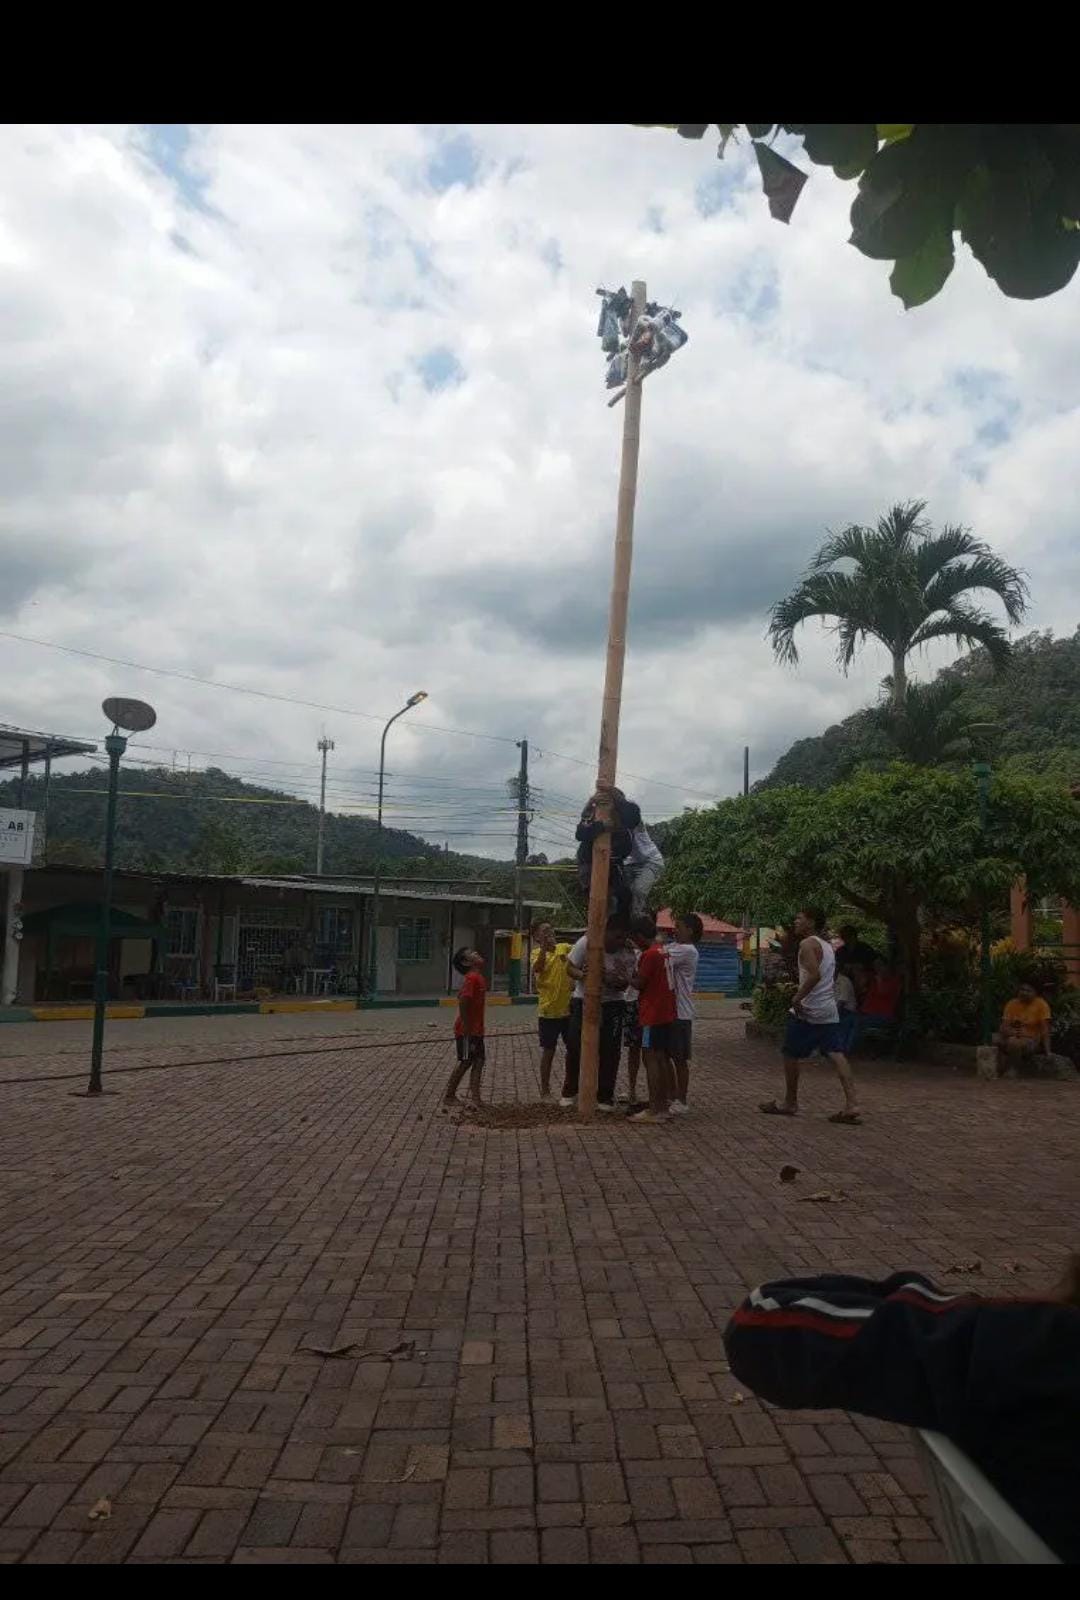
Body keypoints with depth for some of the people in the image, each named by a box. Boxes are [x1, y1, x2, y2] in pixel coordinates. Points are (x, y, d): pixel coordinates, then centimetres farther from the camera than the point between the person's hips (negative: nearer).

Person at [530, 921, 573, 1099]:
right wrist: (544, 946, -29)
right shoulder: (537, 953, -4)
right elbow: (537, 968, -23)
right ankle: (545, 1090, 18)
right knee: (548, 1052, 6)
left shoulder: (565, 948, 4)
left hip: (569, 1009, 3)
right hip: (548, 1011, -3)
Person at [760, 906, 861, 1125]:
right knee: (836, 1055, -1)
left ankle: (790, 1103, 15)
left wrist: (797, 998, -21)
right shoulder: (827, 945, 17)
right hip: (829, 1010, 8)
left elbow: (815, 974, -24)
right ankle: (852, 1104, -11)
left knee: (791, 1054, 6)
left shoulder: (808, 944, -11)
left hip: (807, 1011, -8)